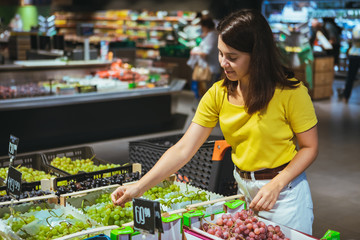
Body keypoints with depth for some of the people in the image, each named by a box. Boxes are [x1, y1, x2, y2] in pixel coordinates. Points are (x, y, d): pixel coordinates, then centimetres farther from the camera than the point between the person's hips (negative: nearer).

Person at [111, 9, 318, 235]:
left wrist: (275, 185, -22)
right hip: (243, 189, 4)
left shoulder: (289, 91, -16)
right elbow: (183, 149, -8)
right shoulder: (218, 94, -5)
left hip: (285, 191, -4)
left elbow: (309, 148, -8)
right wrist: (139, 187, -16)